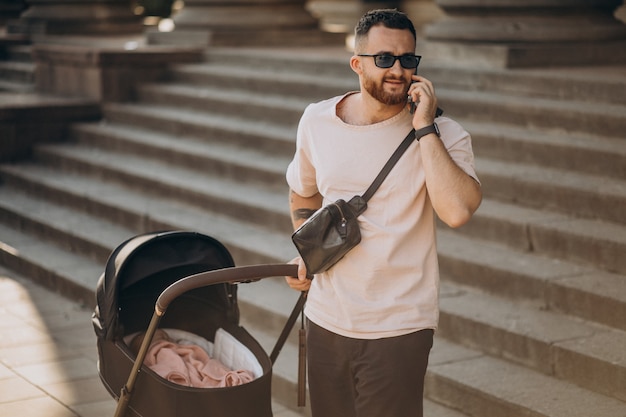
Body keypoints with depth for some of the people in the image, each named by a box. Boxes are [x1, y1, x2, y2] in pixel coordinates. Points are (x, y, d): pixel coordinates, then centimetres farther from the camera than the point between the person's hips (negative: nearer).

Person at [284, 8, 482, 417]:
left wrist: (424, 128, -23)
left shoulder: (443, 134, -10)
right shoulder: (317, 120, 2)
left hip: (397, 327, -4)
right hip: (326, 318, 4)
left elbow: (458, 211, -29)